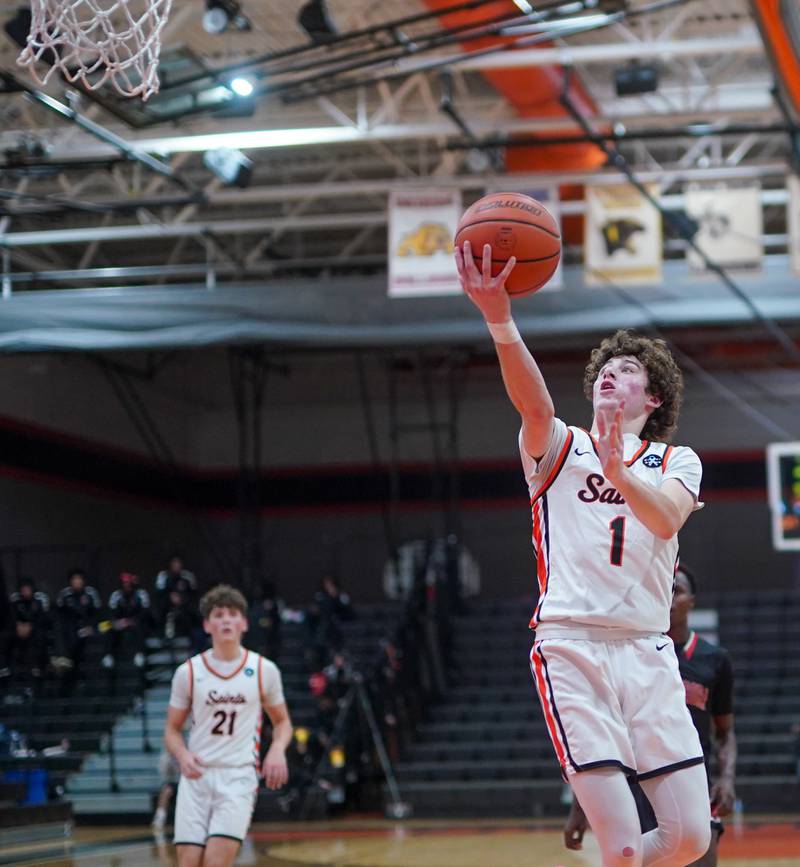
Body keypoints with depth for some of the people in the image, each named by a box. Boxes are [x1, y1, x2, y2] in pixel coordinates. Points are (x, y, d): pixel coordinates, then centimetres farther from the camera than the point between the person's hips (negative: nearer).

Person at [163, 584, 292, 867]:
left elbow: (282, 721, 16)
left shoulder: (264, 670, 3)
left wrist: (277, 749, -6)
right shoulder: (188, 672, 3)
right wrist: (183, 755, -11)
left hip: (238, 777, -1)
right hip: (196, 776, 1)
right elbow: (172, 730, 11)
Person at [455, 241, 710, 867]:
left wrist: (619, 474, -33)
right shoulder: (559, 447, 9)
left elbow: (666, 519, -10)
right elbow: (532, 400, -15)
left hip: (649, 651, 3)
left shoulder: (678, 462, 14)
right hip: (572, 647, -3)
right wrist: (499, 317, -35)